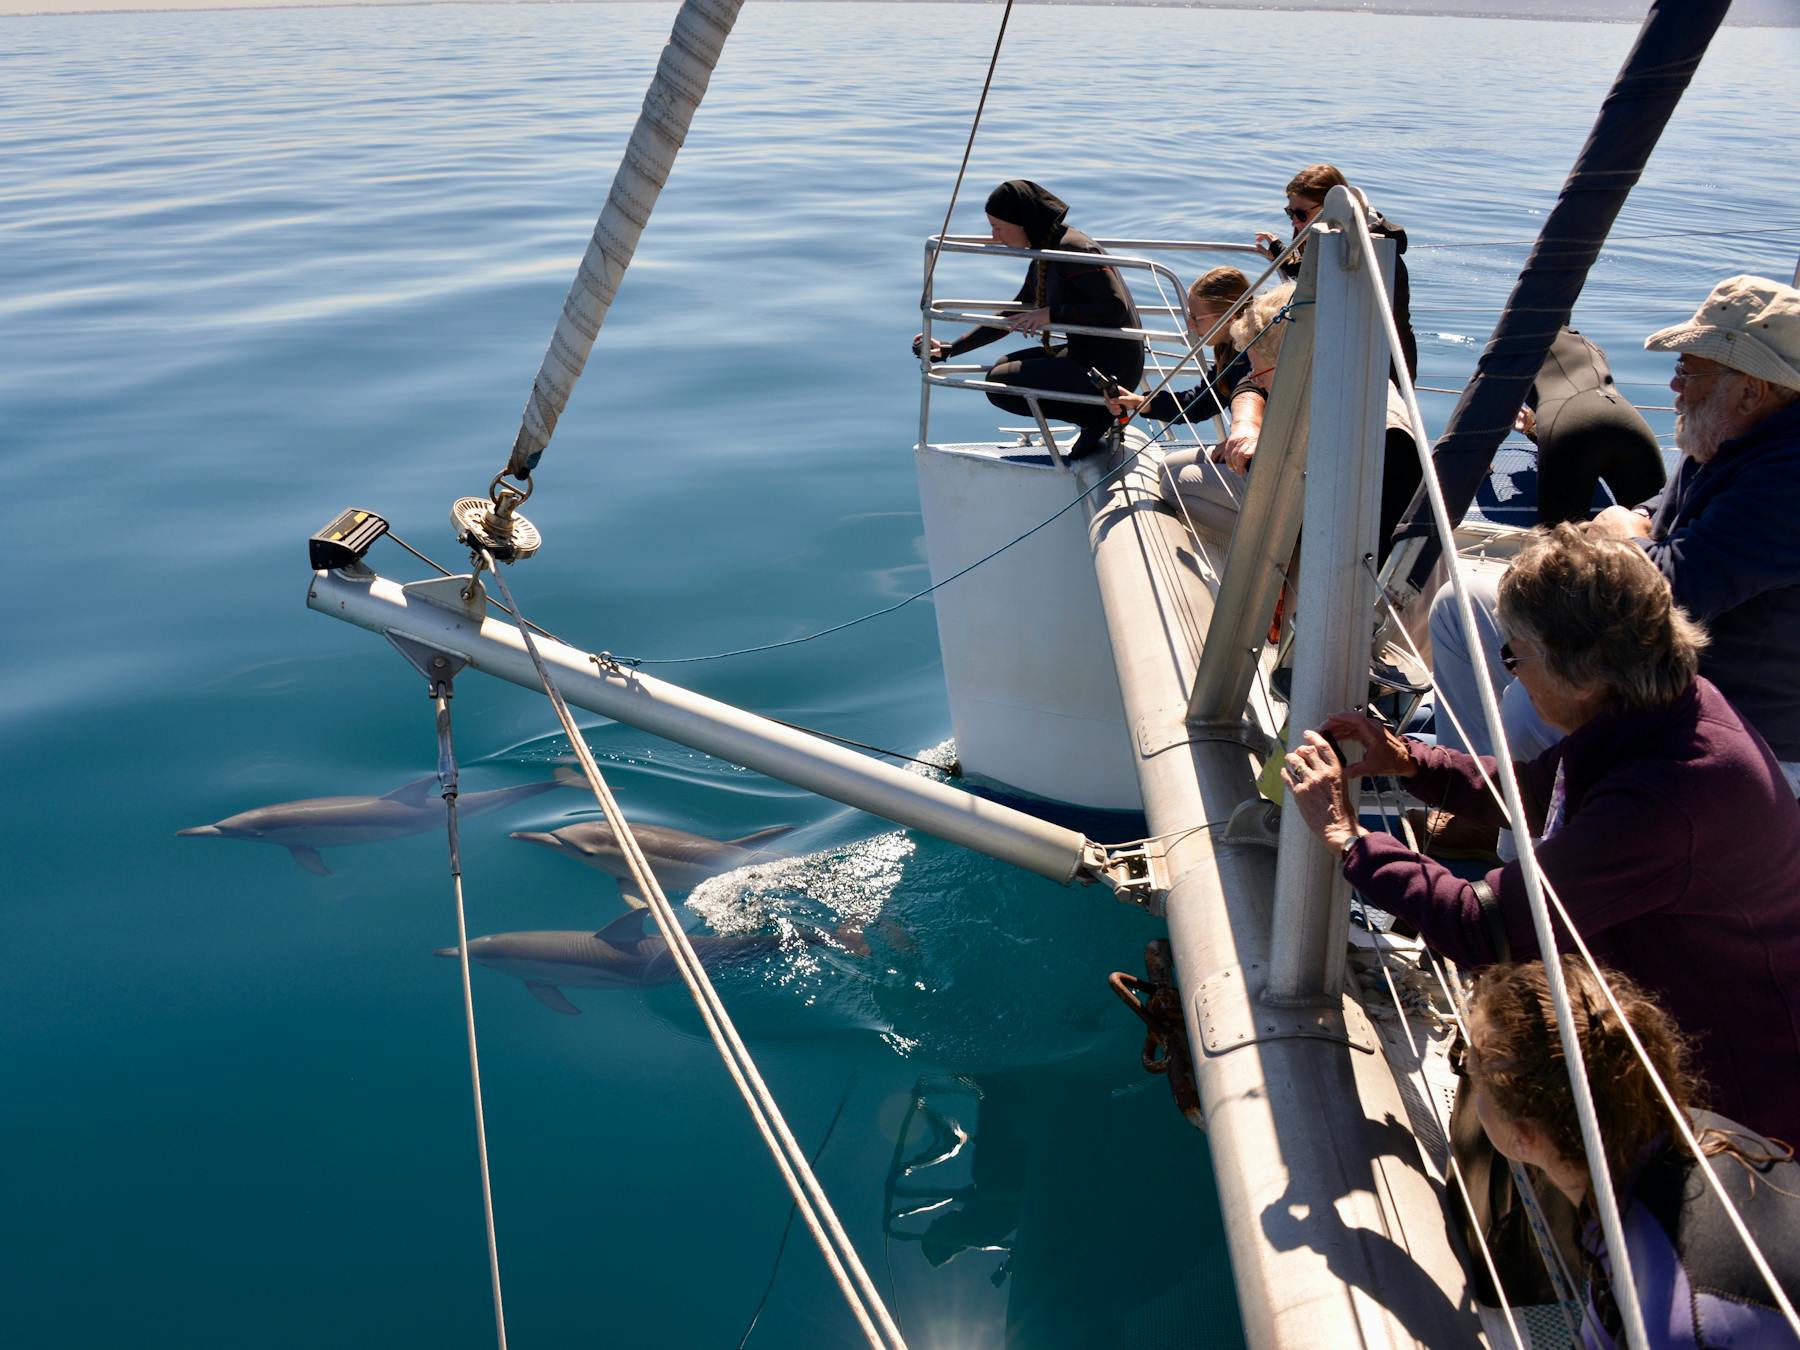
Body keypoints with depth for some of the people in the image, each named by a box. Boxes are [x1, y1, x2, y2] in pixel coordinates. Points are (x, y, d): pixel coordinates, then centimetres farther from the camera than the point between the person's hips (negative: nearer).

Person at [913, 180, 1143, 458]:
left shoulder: (1074, 249, -18)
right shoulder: (1043, 259, 12)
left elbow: (1116, 308, -24)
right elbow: (1012, 317, 22)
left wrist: (1052, 315, -23)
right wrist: (949, 349, 20)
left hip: (1110, 370, -10)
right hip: (1085, 356, 10)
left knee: (1000, 383, -9)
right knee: (1004, 366, 20)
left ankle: (1098, 416, -4)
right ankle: (1100, 416, 9)